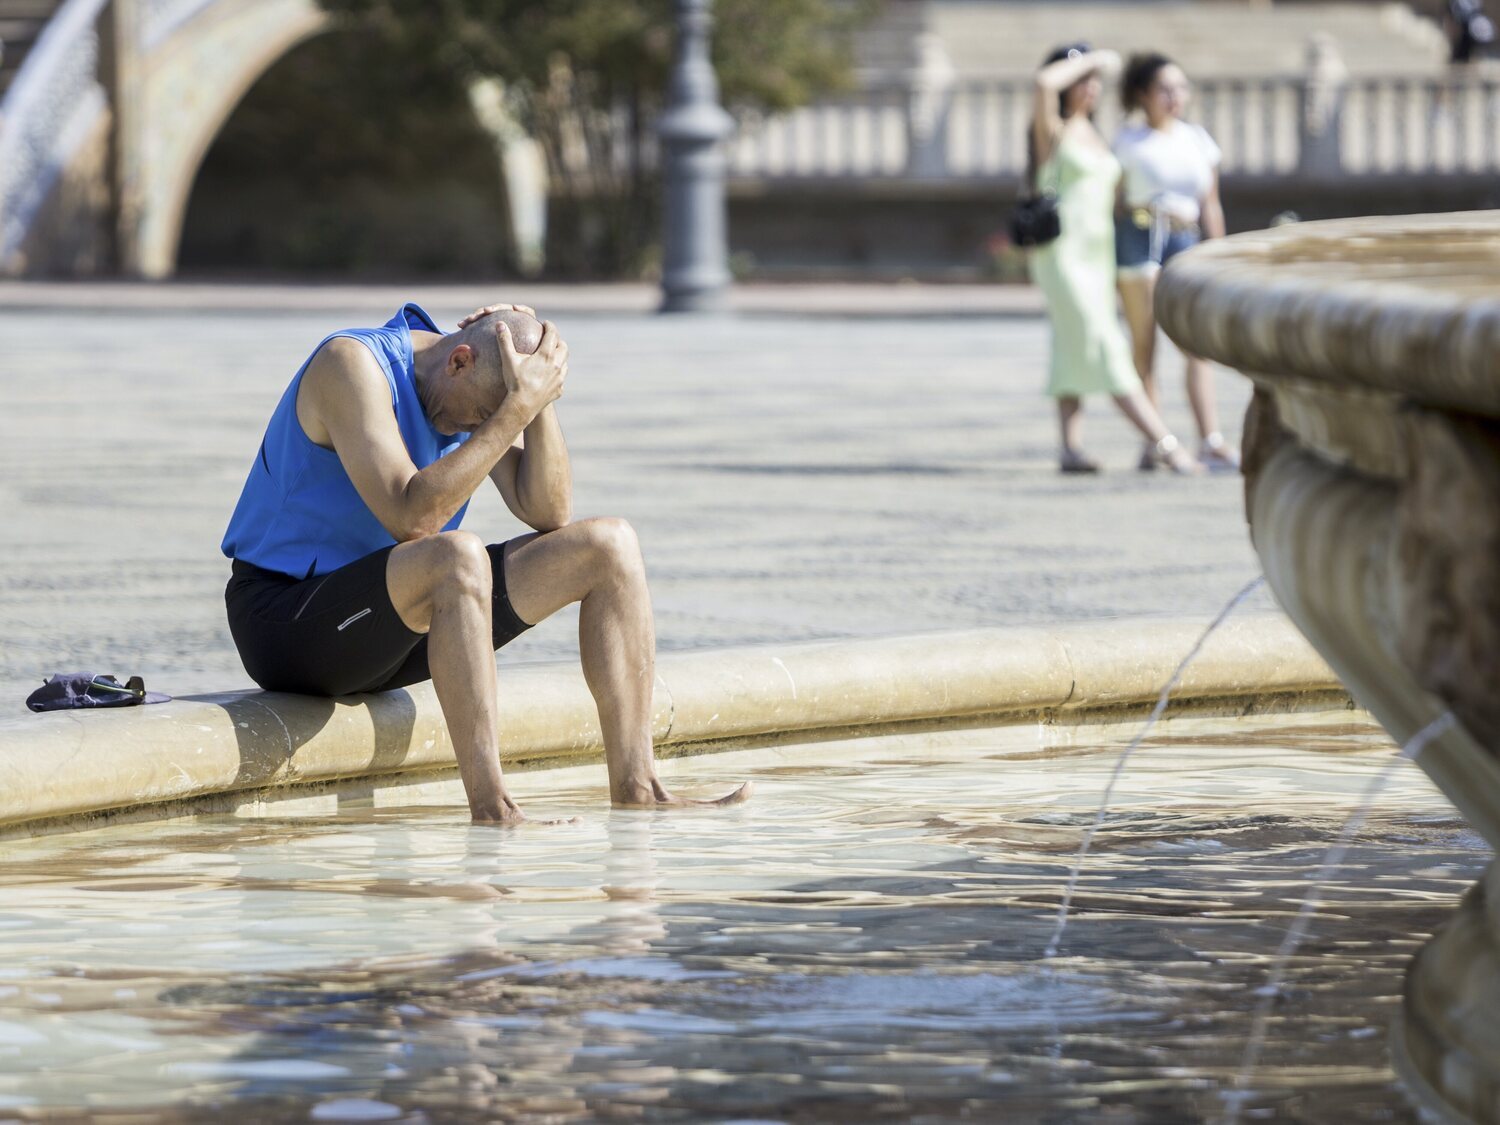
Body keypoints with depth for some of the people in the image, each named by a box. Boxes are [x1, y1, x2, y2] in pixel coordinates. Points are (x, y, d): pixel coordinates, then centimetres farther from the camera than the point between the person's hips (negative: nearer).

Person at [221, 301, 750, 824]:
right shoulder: (352, 363, -21)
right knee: (458, 555, -38)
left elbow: (547, 513, -3)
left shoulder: (482, 388, 3)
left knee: (609, 546, -2)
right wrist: (516, 410, -31)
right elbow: (410, 518, -31)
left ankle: (635, 789, -8)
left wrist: (540, 401, -15)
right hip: (285, 620, -8)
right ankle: (491, 811, -42)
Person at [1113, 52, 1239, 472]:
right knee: (1145, 344, -3)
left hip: (1186, 239, 3)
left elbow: (1210, 208, 15)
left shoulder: (1198, 140, 14)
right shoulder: (1127, 142, 4)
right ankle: (1153, 444, 0)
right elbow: (1115, 202, 4)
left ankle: (1211, 441, -18)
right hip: (1138, 238, -3)